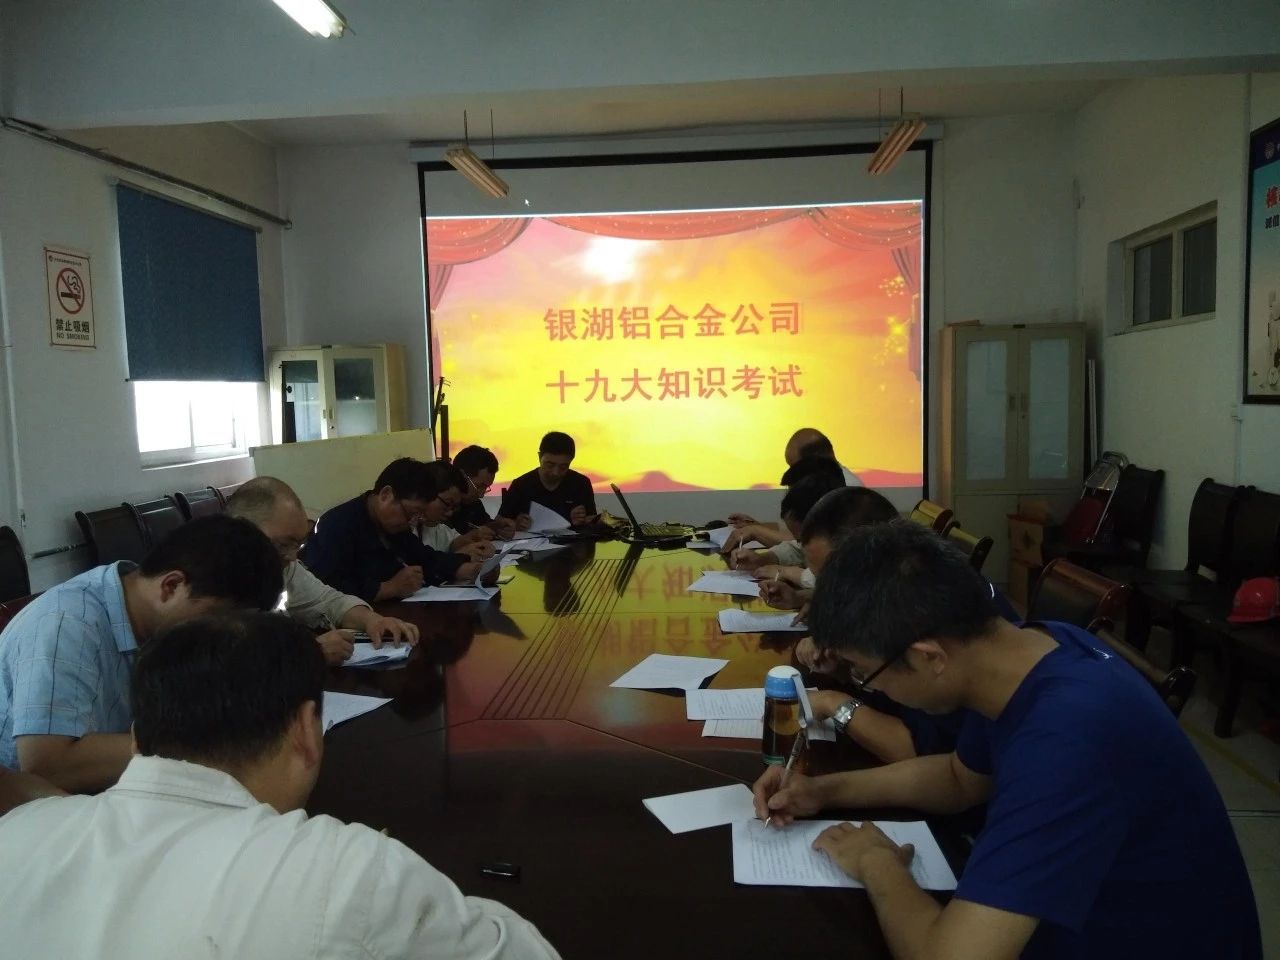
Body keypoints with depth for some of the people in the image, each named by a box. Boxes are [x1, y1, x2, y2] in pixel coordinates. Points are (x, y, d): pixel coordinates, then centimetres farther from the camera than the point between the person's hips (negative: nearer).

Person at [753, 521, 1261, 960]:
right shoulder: (1031, 647, -9)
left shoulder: (1064, 741, -36)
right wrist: (826, 791, -1)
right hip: (1078, 919, 7)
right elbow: (961, 777, 9)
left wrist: (876, 863, -20)